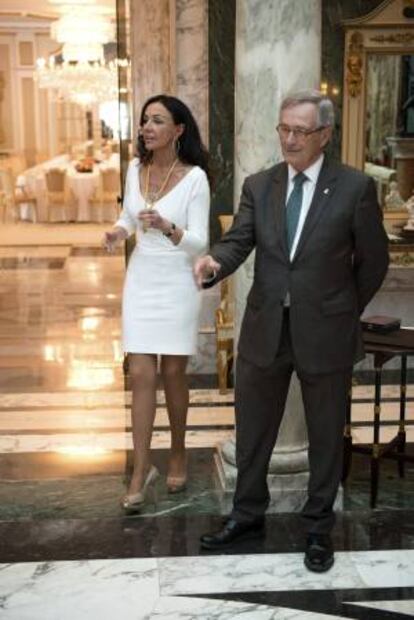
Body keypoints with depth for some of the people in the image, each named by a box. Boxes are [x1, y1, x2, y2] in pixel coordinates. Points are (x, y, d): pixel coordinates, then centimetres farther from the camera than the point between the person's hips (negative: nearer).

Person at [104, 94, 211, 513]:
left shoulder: (195, 177, -12)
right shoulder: (135, 169, 2)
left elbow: (199, 242, -14)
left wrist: (167, 227, -32)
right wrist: (118, 231, -5)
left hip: (177, 282, -3)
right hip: (141, 279, 4)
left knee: (172, 374, 8)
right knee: (141, 375, 0)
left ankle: (178, 455, 30)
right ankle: (141, 469, 8)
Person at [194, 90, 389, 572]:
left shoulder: (355, 187, -6)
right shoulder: (258, 185, 4)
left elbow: (373, 260, 1)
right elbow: (238, 241, -7)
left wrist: (344, 313, 5)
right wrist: (214, 261, -29)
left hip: (324, 333, -3)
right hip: (265, 329, 3)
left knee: (325, 435, 11)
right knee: (252, 429, 15)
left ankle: (318, 527, 29)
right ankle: (248, 514, 34)